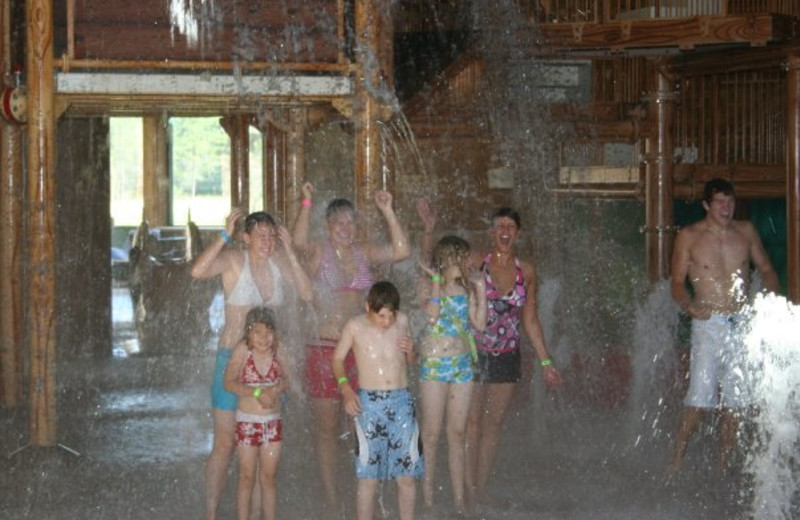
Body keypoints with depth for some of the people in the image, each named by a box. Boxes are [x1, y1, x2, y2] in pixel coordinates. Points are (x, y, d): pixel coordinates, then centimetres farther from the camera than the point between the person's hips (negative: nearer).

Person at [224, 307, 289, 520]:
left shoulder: (277, 349, -3)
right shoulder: (242, 349, -12)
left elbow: (286, 380, 6)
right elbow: (229, 382, -14)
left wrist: (277, 390, -15)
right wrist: (256, 393, -24)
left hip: (273, 421, 3)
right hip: (247, 421, -3)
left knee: (269, 477, 9)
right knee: (247, 477, 4)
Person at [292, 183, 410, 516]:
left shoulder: (364, 253, 10)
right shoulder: (318, 253, -2)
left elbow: (401, 251, -2)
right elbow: (299, 242, -24)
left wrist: (387, 212, -6)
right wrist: (306, 204, -30)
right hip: (324, 348, -4)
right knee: (327, 429, 3)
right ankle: (331, 501, 12)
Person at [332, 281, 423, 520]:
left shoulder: (402, 321, 4)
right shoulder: (355, 326, -5)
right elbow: (337, 359, 7)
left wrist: (410, 351, -5)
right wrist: (345, 388, -8)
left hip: (402, 402, 3)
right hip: (369, 404, -3)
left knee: (406, 477, 5)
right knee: (368, 478, -1)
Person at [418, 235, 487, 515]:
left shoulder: (466, 288, 9)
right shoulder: (429, 286, -4)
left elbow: (480, 323, 1)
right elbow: (432, 315, -22)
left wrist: (480, 289, -1)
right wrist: (436, 280, -19)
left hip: (462, 363, 4)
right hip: (434, 364, -4)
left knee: (458, 434, 8)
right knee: (431, 434, 0)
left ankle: (459, 499, 14)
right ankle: (427, 499, 8)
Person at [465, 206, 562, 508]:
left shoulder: (526, 272, 6)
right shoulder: (475, 265, -3)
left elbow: (530, 321, 12)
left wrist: (545, 362, 12)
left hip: (507, 356, 3)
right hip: (474, 353, -3)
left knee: (494, 424, 8)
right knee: (472, 422, -2)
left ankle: (482, 488, 17)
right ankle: (468, 489, 6)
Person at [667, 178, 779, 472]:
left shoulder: (746, 231, 10)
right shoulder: (689, 237, 1)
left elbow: (765, 268, 19)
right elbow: (677, 282, 0)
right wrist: (690, 306, -21)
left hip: (743, 324, 4)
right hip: (709, 324, -4)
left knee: (735, 401, 5)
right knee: (699, 398, -13)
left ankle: (723, 465, 14)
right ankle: (676, 462, -4)